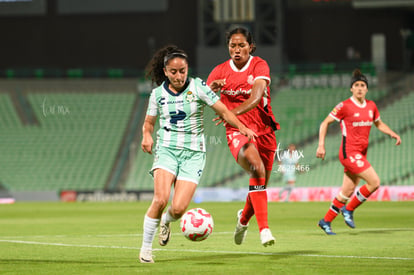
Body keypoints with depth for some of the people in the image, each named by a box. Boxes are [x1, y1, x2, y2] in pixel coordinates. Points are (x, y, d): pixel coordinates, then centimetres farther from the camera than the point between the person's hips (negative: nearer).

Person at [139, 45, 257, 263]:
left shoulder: (197, 87, -3)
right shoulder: (158, 94, 3)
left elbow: (223, 110, -3)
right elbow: (149, 122, 15)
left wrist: (242, 127, -18)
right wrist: (146, 136, -7)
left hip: (193, 152, 0)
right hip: (167, 149, 1)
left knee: (179, 208, -14)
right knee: (161, 199, -22)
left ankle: (166, 222, 25)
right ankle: (146, 248, -6)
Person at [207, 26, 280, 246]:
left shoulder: (259, 65, -6)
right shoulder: (220, 71, 1)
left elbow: (257, 96, -23)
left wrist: (234, 112, -39)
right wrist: (211, 88, -24)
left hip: (263, 130, 1)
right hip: (237, 131, -1)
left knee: (260, 185, 10)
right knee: (257, 168, -31)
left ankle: (244, 219, 45)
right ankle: (264, 228, -37)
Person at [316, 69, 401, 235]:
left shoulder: (371, 106, 10)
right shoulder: (344, 106, -9)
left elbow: (379, 124, 26)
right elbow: (325, 123, -3)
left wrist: (392, 134, 9)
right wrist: (321, 145, -10)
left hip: (361, 154, 7)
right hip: (349, 153, -7)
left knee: (347, 192, 9)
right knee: (374, 182, -16)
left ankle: (326, 221, 22)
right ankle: (348, 209, 0)